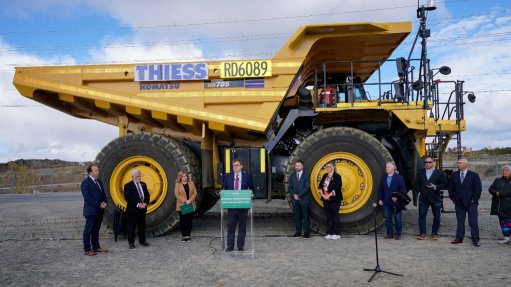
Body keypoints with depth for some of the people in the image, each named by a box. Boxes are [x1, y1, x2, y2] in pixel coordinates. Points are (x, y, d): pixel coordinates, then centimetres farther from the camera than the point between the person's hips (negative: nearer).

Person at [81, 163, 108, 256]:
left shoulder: (99, 182, 13)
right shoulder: (85, 183, -10)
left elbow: (103, 194, 17)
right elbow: (87, 198, -17)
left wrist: (104, 203, -4)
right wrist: (99, 205, -16)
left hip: (99, 211, 7)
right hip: (91, 211, -7)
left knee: (96, 229, 14)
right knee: (88, 230, 0)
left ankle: (96, 247, 22)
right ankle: (87, 249, 6)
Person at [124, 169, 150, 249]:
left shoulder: (143, 184, 12)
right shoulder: (128, 186, -6)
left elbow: (147, 195, 11)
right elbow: (127, 198, -14)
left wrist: (145, 203, -7)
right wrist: (137, 204, -19)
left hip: (142, 209, 5)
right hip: (133, 209, -5)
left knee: (142, 225, 11)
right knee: (131, 227, 1)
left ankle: (142, 241, 22)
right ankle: (131, 243, 10)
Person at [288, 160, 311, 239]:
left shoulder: (306, 176, 0)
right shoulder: (292, 176, 12)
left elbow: (307, 187, -9)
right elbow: (290, 187, 8)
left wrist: (299, 195, -13)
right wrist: (294, 195, -8)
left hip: (304, 199, -3)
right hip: (295, 200, 3)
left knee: (305, 216, 0)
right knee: (297, 217, 5)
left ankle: (306, 232, 6)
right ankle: (298, 232, 12)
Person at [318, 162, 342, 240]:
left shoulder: (337, 176, -6)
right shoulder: (324, 176, 13)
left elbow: (337, 188, -16)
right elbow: (320, 186, 11)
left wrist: (329, 195, -17)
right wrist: (322, 195, -4)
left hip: (334, 199, -6)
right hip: (325, 199, 6)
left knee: (335, 216, -2)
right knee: (328, 216, 8)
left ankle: (336, 233, 6)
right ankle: (330, 233, 15)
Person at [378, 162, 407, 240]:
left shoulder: (399, 177, -3)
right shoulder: (383, 178, 11)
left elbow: (403, 189, -7)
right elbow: (380, 189, 11)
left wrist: (397, 197, -17)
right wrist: (380, 199, 4)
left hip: (396, 202, -4)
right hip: (386, 202, 4)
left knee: (398, 219, 2)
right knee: (388, 218, 7)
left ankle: (398, 234, 12)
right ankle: (390, 233, 16)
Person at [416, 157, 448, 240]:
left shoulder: (440, 173, 0)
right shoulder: (420, 172, 10)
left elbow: (444, 184, -3)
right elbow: (417, 183, 17)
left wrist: (435, 187, -16)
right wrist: (419, 191, 4)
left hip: (435, 198, -2)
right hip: (423, 198, 2)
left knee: (436, 217, 5)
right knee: (422, 216, 0)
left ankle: (434, 233, 16)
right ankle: (422, 233, 5)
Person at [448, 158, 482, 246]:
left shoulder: (474, 175, -4)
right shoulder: (454, 175, 6)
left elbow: (478, 189, -4)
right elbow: (451, 188, 11)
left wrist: (474, 200, -7)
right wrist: (453, 199, 6)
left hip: (471, 203, -3)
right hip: (459, 203, 3)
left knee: (473, 222, 0)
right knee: (460, 221, 8)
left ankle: (475, 239, 6)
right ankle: (459, 238, 15)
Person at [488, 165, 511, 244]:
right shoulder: (497, 180, 14)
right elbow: (490, 189, 6)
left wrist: (500, 193, -17)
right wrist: (496, 193, -12)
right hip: (499, 206, 5)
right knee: (502, 221, 10)